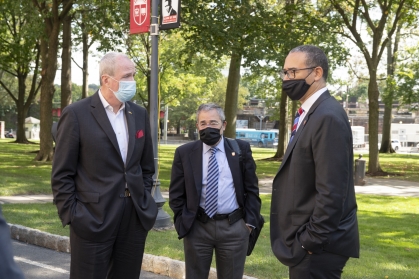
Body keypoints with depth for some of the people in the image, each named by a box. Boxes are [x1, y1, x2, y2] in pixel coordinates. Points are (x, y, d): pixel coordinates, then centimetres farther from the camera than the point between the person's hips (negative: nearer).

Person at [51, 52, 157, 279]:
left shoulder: (140, 114, 9)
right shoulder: (77, 114, -7)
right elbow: (62, 175, -7)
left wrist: (145, 202, 10)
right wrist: (72, 216, -9)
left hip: (135, 219, 5)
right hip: (93, 220, -5)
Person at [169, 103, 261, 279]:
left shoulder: (241, 149, 1)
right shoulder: (184, 153, 0)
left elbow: (251, 189, 5)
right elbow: (176, 193, 5)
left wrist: (250, 221, -1)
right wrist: (183, 222, -1)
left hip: (234, 227, 0)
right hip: (196, 227, 0)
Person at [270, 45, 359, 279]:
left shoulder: (328, 116, -19)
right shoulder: (311, 113, 13)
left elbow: (331, 192, -24)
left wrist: (310, 242, -19)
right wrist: (304, 239, 15)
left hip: (318, 246, -9)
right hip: (309, 241, 9)